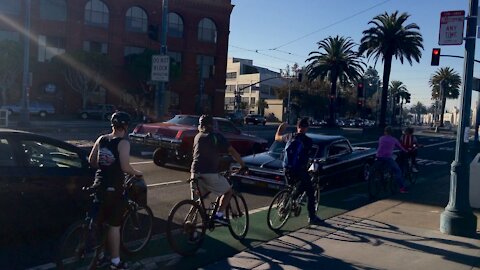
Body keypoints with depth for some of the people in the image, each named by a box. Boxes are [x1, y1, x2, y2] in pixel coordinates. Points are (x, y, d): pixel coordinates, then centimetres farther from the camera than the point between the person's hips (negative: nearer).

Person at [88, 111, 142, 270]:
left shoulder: (101, 139, 6)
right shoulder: (123, 143, -14)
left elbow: (91, 161, 10)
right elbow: (125, 168, -20)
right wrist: (137, 173, -2)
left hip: (99, 186, 7)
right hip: (114, 189, -7)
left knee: (98, 222, 16)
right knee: (114, 225, 3)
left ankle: (99, 257, 29)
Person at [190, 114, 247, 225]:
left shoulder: (198, 137, 18)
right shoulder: (217, 137, 3)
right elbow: (232, 152, 0)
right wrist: (243, 165, 9)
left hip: (196, 172, 5)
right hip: (211, 173, -5)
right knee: (228, 191, 14)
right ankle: (219, 215, 1)